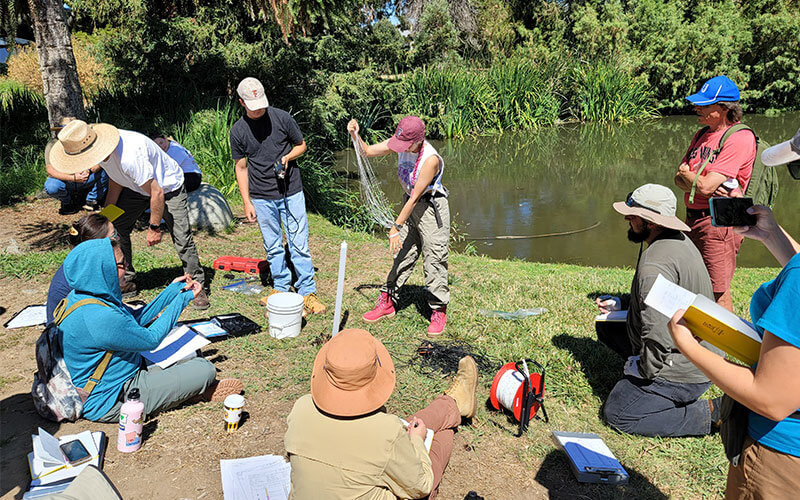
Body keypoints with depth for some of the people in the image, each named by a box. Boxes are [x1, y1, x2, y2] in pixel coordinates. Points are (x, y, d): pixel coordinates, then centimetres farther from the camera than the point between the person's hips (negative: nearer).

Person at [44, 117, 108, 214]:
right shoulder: (53, 145, -15)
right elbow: (50, 170, -25)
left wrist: (89, 170, -40)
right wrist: (73, 178, -38)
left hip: (84, 180, 2)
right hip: (64, 180, -1)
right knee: (51, 186, -34)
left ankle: (91, 201, -3)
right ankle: (67, 202, 2)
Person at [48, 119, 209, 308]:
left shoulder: (129, 156, -41)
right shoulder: (103, 149, -14)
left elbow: (157, 193, -33)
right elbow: (115, 183, 4)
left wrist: (154, 227, -22)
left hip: (168, 188, -8)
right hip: (136, 188, 8)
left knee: (182, 238, -17)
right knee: (116, 227, 2)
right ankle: (126, 281, 16)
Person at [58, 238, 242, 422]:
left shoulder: (80, 296, -1)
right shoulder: (99, 317, -33)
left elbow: (136, 319, 7)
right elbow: (151, 339, -20)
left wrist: (173, 290, 3)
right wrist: (181, 299, -11)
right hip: (110, 402, -10)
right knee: (204, 369, -9)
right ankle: (206, 390, 20)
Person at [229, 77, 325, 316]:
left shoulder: (281, 117, -3)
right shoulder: (238, 131, 0)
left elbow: (301, 145, 10)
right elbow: (241, 167, 6)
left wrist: (287, 157, -12)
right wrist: (247, 202, 2)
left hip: (291, 192, -1)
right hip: (262, 198, 1)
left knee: (299, 245, -1)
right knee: (273, 247, 10)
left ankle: (307, 292, 8)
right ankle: (280, 288, 26)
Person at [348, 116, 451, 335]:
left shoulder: (431, 159, -28)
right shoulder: (401, 143, -8)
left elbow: (415, 197, -25)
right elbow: (367, 151, 4)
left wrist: (396, 227, -22)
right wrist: (355, 135, -16)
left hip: (432, 207, -7)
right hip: (410, 204, 7)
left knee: (434, 260, -2)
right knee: (402, 255, 12)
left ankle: (438, 312, 12)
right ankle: (387, 302, 23)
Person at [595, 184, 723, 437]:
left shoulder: (655, 264, -30)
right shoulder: (679, 240, 4)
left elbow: (659, 334, -33)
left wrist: (644, 368, -16)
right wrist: (622, 307, 9)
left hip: (683, 373, -10)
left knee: (617, 414, 0)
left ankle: (712, 413, -1)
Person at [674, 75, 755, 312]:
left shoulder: (740, 138, -13)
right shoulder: (702, 134, 13)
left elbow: (705, 186, -20)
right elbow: (679, 179, 7)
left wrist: (686, 172, 0)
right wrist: (703, 185, -13)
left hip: (719, 223, -8)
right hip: (693, 219, 9)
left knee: (719, 294, -3)